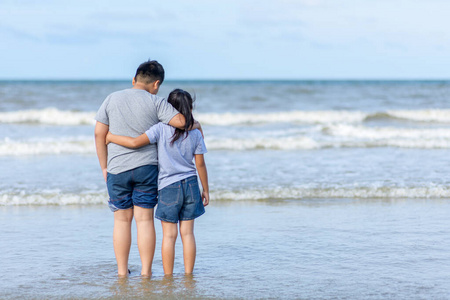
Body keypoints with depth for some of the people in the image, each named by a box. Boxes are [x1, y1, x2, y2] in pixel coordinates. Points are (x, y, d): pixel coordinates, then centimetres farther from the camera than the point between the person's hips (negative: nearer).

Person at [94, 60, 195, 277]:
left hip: (117, 169, 2)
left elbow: (99, 134, 3)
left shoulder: (112, 99, 4)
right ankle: (146, 272, 4)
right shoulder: (155, 102, -5)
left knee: (122, 220, 9)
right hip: (147, 167, -2)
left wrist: (104, 167, 10)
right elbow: (180, 122, -14)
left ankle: (122, 271, 11)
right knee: (145, 219, 3)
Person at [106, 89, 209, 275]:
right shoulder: (195, 134, 0)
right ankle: (188, 275, 9)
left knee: (169, 235, 2)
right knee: (187, 233, 7)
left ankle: (168, 277, 5)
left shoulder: (161, 129, -9)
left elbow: (136, 142, -18)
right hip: (190, 185, 3)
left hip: (169, 187, -3)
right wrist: (206, 190, 13)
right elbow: (200, 164, 3)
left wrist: (111, 137, -4)